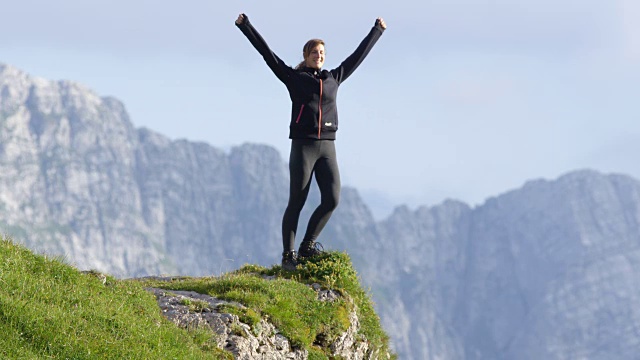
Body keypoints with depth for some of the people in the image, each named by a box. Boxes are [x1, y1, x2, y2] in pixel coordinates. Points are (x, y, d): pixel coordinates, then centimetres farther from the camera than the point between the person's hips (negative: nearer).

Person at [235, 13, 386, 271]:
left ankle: (307, 246, 10)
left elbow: (358, 55, 25)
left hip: (327, 148, 4)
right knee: (296, 203, -4)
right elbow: (267, 52, 2)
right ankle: (288, 255, 4)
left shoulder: (334, 78, 15)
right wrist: (245, 25, -3)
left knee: (332, 199, -8)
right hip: (302, 146, -4)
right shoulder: (294, 78, 5)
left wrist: (377, 31, 33)